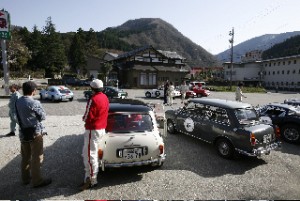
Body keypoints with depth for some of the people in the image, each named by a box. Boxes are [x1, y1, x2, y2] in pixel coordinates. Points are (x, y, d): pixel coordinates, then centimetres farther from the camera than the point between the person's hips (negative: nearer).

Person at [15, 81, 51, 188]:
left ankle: (25, 178, 32)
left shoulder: (18, 102, 1)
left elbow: (19, 116, 9)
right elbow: (43, 116, -9)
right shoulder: (34, 103, -20)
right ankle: (37, 181, 13)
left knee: (25, 157, 18)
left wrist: (30, 116, 3)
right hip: (35, 133, -7)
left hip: (23, 133, 7)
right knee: (36, 158, 4)